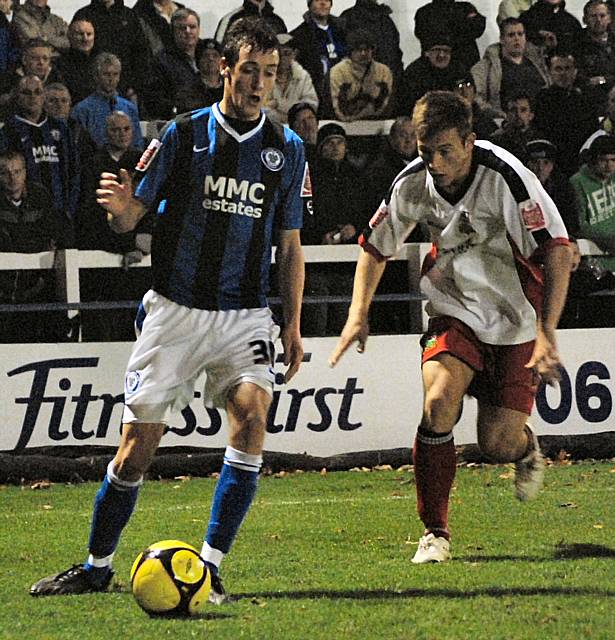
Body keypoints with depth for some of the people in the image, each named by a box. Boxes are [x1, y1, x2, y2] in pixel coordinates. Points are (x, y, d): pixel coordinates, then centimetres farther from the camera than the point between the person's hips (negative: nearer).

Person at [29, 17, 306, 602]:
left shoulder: (286, 148, 5)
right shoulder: (183, 134, -2)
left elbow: (289, 245, 12)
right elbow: (130, 219, 1)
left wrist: (292, 324, 6)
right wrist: (121, 207, -23)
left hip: (244, 313, 1)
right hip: (175, 309, -1)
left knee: (251, 413, -23)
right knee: (138, 442, -2)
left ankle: (210, 564, -15)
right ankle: (96, 567, 16)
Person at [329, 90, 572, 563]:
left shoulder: (504, 177, -24)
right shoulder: (413, 184, -9)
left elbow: (558, 250, -25)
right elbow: (376, 247, 9)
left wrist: (547, 332, -33)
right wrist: (359, 314, -3)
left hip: (516, 317, -3)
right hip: (456, 314, 3)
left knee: (498, 445, -10)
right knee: (438, 402, -23)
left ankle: (526, 448, 30)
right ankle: (435, 532, -8)